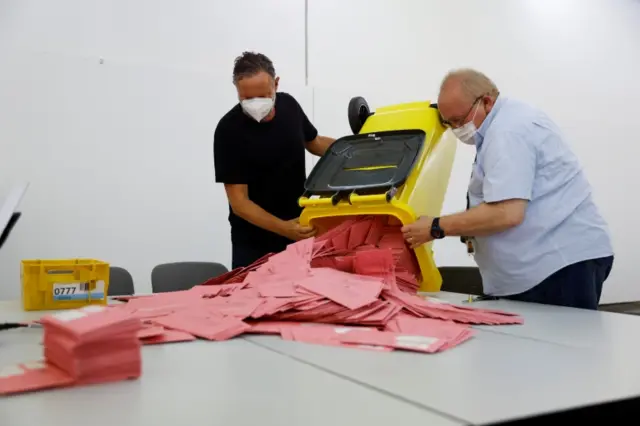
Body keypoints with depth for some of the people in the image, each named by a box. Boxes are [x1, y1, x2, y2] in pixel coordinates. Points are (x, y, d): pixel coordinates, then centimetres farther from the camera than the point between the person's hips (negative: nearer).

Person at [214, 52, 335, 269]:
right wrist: (283, 228, -32)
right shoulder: (229, 130, -19)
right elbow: (239, 202, -20)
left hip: (300, 231, 4)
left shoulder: (289, 105, -5)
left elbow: (314, 143, 14)